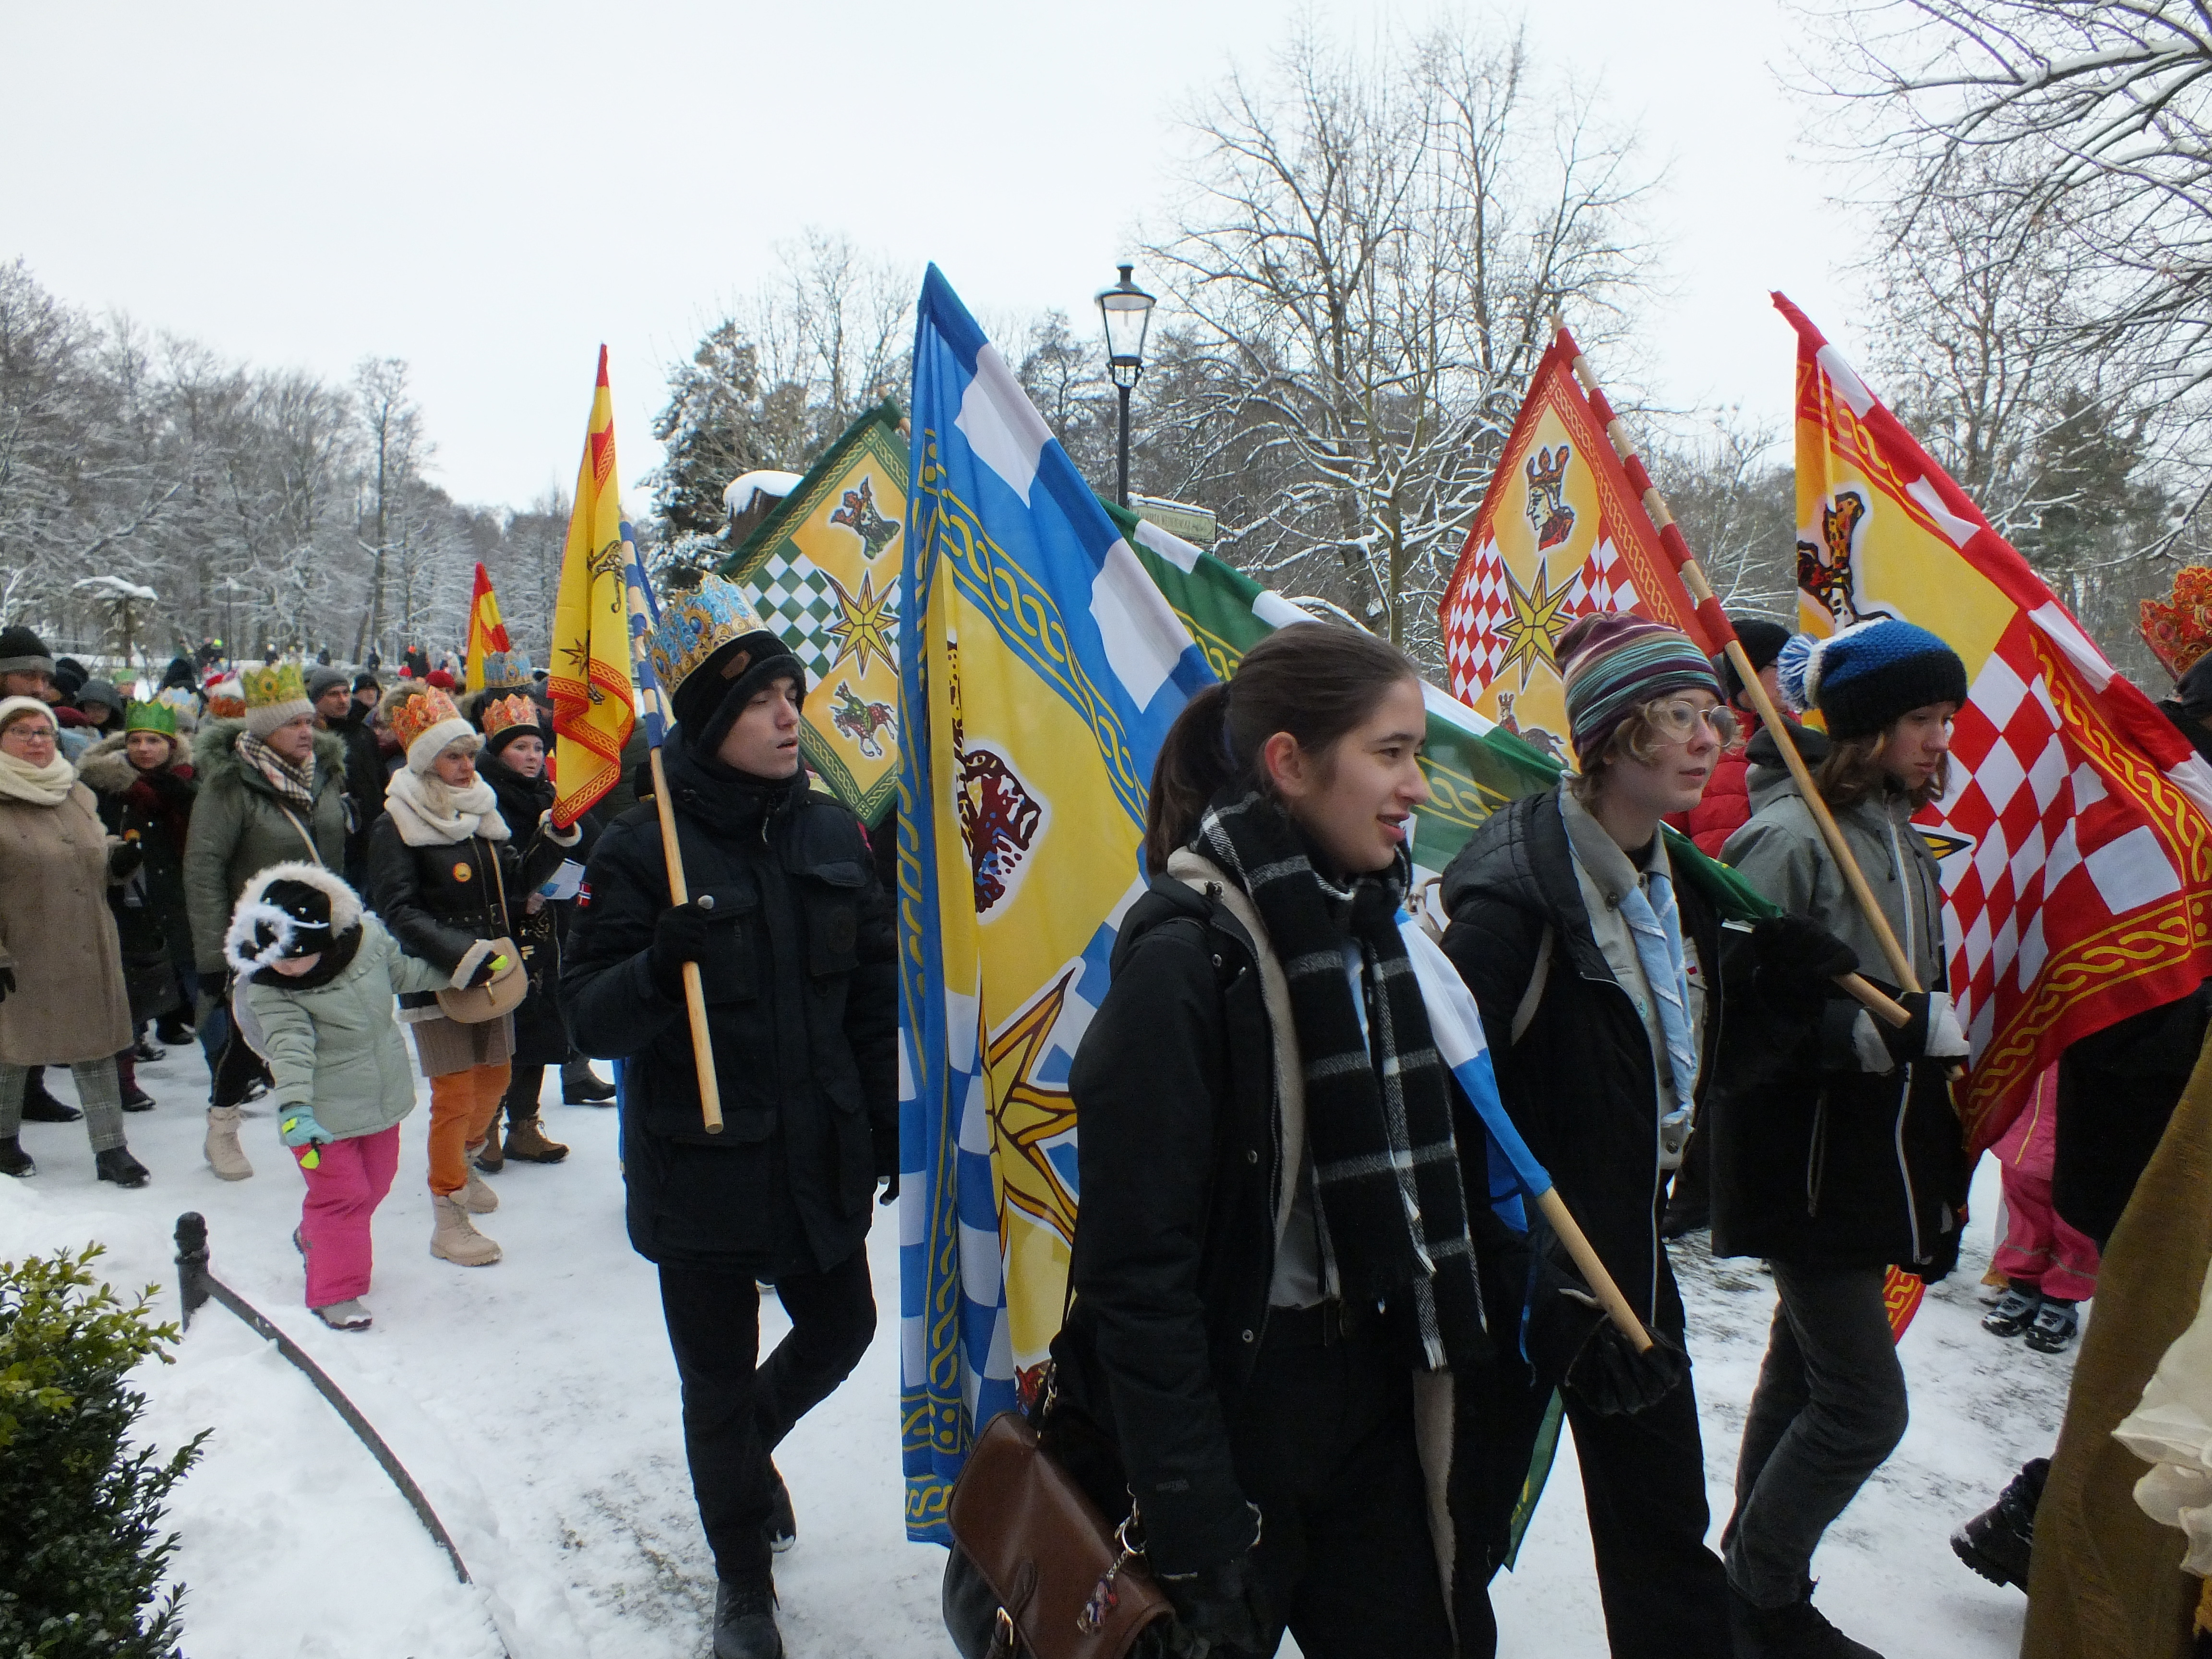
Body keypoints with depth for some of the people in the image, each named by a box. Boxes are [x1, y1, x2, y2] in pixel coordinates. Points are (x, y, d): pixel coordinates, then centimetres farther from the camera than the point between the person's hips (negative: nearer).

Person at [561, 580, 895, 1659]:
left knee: (841, 1331, 20)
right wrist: (659, 965, -33)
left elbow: (876, 996, 8)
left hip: (821, 1163, 4)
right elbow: (587, 1016, -13)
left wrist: (891, 1127, 7)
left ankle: (750, 1443, 53)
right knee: (718, 1384, 12)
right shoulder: (643, 851, -13)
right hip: (699, 1174, -4)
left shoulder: (832, 834, 1)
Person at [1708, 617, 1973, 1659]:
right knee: (1866, 1405, -4)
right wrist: (1869, 1030, -28)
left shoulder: (1899, 839, 10)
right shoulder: (1790, 838, -19)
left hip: (1875, 1161, 9)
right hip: (1803, 1169, -9)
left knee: (1804, 1375, 18)